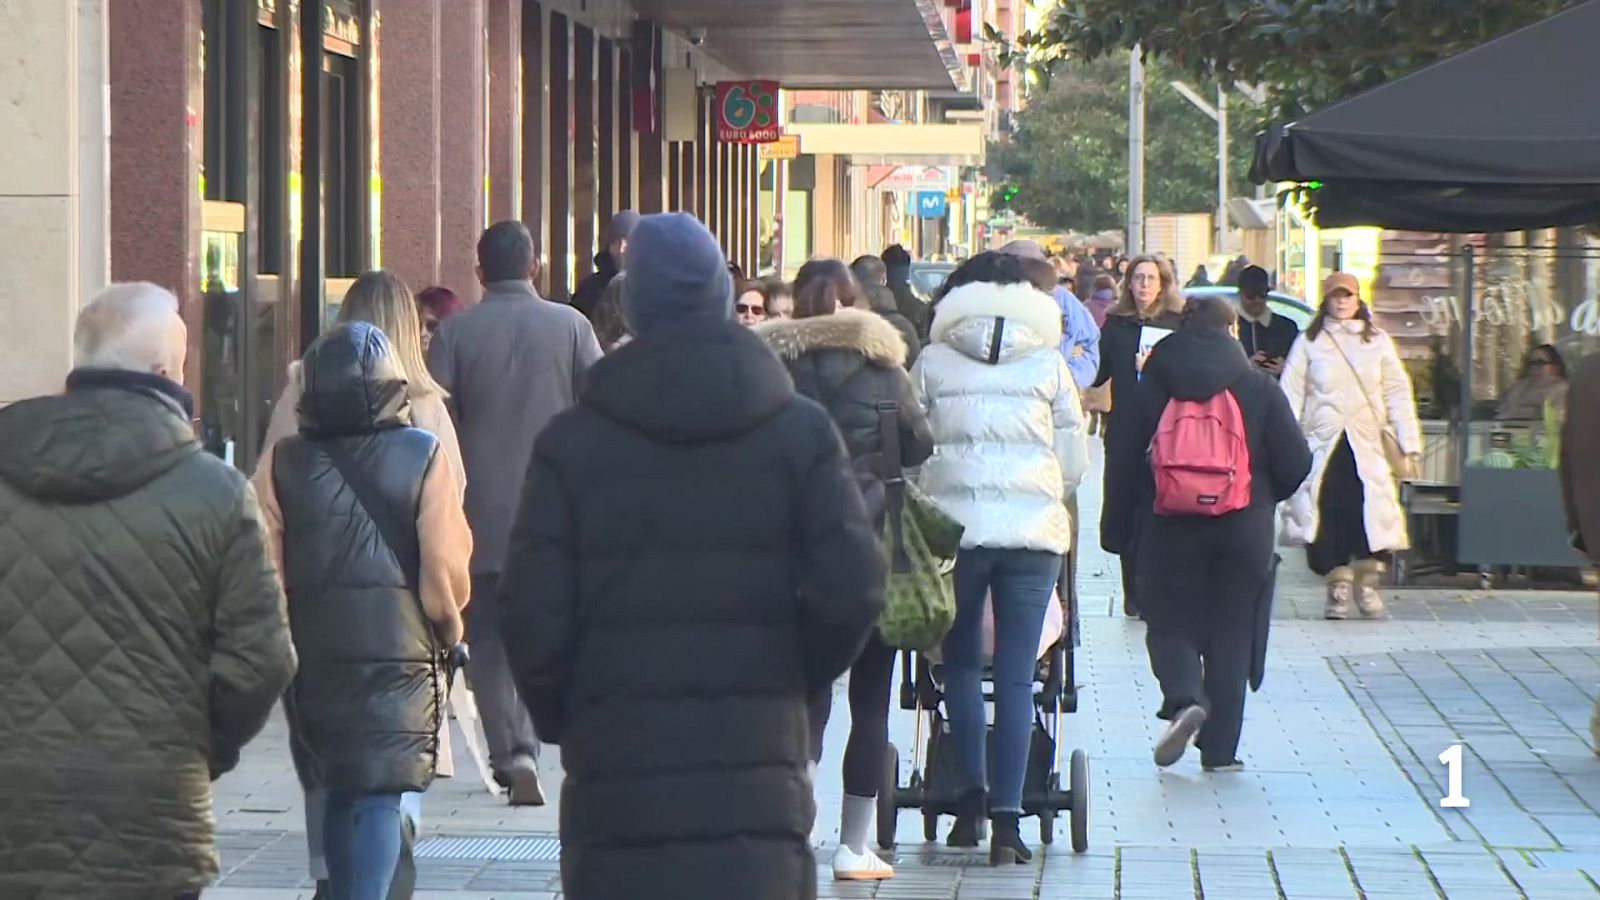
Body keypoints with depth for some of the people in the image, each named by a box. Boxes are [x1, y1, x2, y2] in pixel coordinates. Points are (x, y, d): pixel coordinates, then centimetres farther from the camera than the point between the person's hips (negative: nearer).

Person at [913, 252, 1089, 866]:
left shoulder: (933, 363, 6)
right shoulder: (1048, 364, 7)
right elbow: (1075, 464, 10)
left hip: (955, 529, 0)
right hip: (1034, 530, 0)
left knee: (960, 663, 15)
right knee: (1016, 676, 0)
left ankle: (971, 796, 8)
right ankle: (1006, 817, -5)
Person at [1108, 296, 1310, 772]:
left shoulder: (1154, 384, -1)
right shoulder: (1260, 387, -1)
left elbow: (1125, 457, -4)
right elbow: (1295, 461, -1)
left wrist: (1145, 499, 12)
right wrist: (1265, 497, 17)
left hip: (1173, 524, 0)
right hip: (1245, 528, 0)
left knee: (1170, 620, 10)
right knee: (1232, 631, 9)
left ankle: (1184, 698, -20)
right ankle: (1220, 748, 9)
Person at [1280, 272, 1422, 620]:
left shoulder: (1378, 342, 12)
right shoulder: (1309, 344, 8)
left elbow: (1398, 394, 10)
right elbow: (1291, 397, 4)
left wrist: (1409, 447, 3)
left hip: (1367, 445, 1)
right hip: (1323, 445, -1)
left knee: (1371, 514, -9)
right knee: (1328, 520, -6)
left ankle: (1366, 583, 8)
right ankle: (1338, 588, 6)